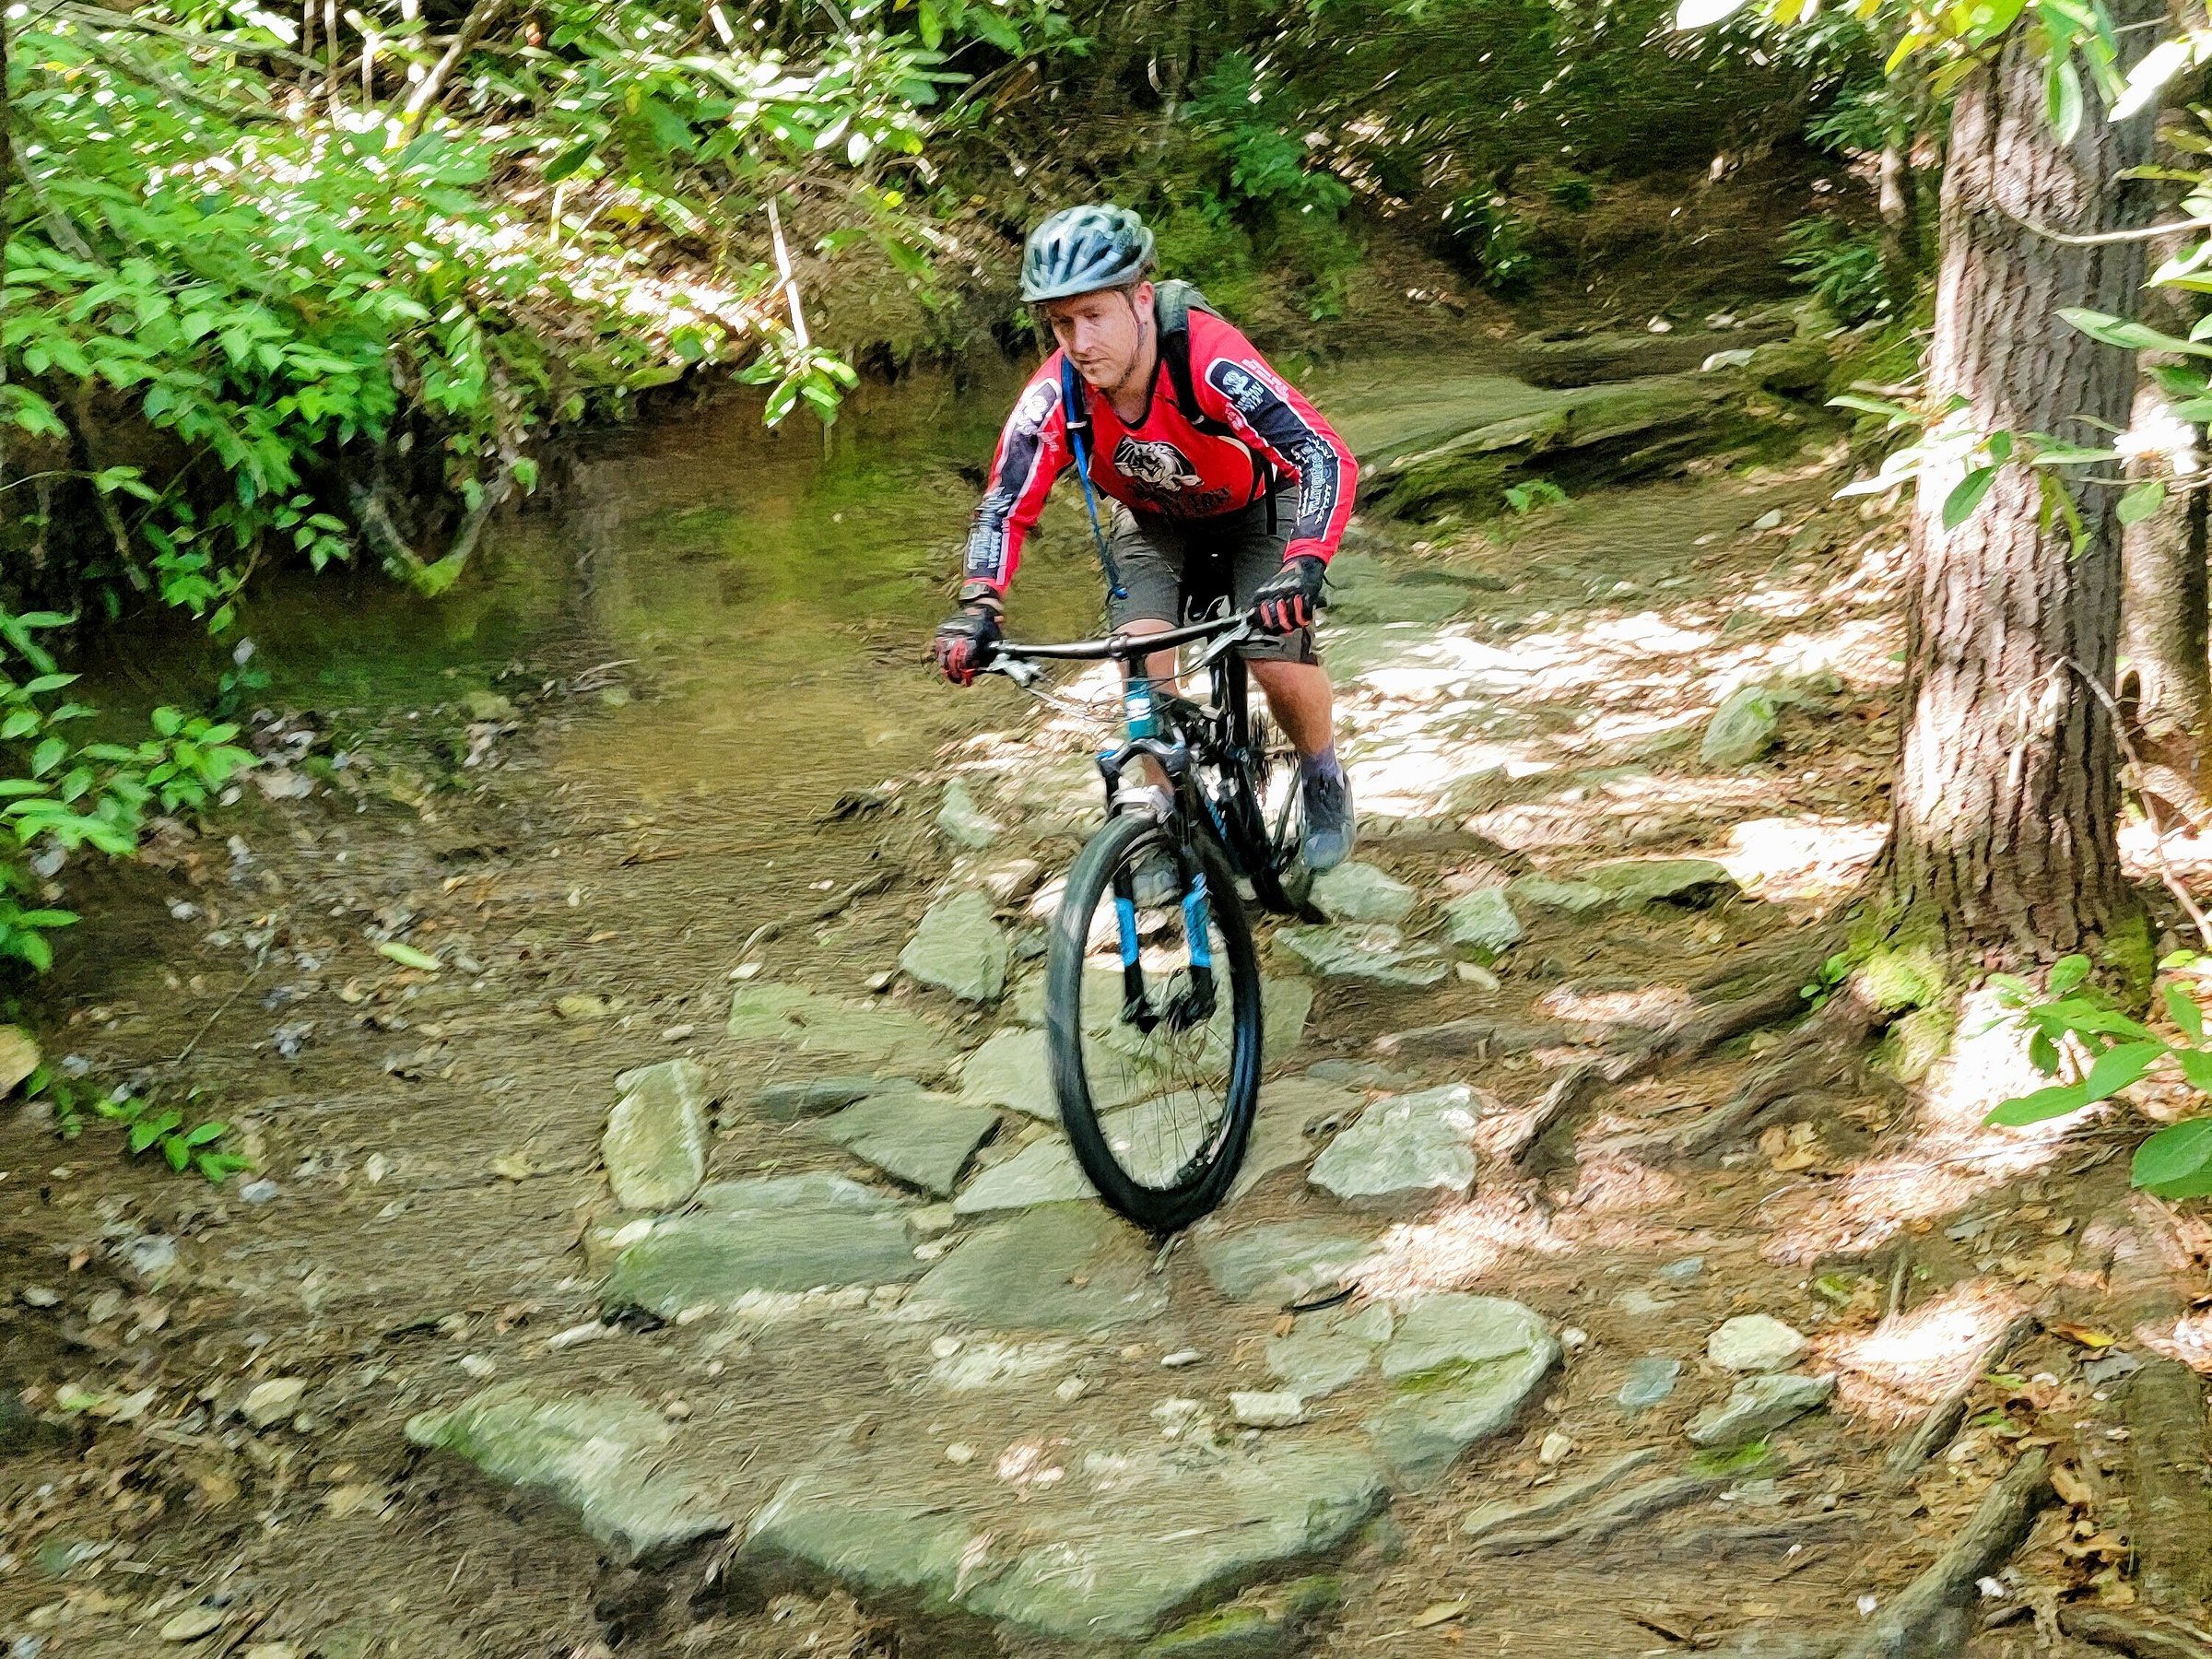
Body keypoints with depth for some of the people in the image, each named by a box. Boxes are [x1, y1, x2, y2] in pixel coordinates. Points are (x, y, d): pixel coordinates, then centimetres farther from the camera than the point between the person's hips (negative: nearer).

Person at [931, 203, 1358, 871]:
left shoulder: (1211, 360, -40)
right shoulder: (1054, 397, -29)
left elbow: (1327, 460, -44)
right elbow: (1004, 508, -23)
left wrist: (1303, 567, -59)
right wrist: (978, 609, -40)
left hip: (1256, 508, -3)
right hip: (1156, 521, 3)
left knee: (1280, 661, -16)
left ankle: (1325, 785, 15)